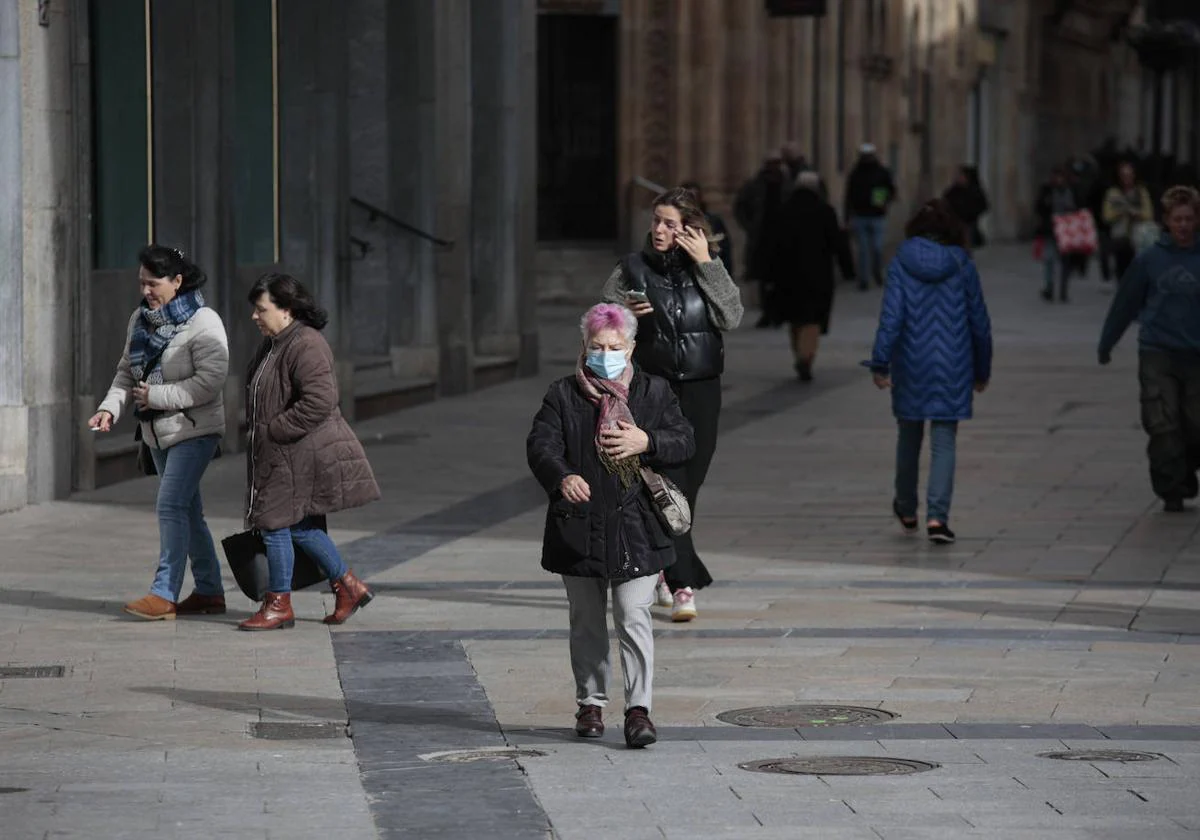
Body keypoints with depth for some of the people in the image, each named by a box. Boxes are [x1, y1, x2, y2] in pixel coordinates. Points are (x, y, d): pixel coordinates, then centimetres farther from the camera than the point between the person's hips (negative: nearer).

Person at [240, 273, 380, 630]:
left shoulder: (306, 346, -20)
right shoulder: (273, 343, 13)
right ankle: (348, 586, 23)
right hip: (278, 454, 10)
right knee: (299, 526, 14)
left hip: (299, 454, -10)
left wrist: (272, 430, -22)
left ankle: (279, 604, 8)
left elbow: (319, 402, -27)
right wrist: (259, 433, 14)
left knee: (276, 523, -4)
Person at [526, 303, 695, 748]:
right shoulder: (563, 396, 2)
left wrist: (647, 442, -16)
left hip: (634, 529, -1)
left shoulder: (654, 392, 7)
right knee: (587, 623, 12)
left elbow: (685, 441, 4)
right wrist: (562, 477, -32)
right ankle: (591, 703, 25)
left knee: (634, 618, -9)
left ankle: (638, 708, -7)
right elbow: (540, 444, -11)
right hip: (579, 527, 1)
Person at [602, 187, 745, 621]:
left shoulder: (707, 269, 6)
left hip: (701, 392, 2)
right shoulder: (631, 269, 3)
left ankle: (662, 570, 30)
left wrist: (706, 264, -13)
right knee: (669, 487, -14)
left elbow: (731, 317, -9)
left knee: (687, 488, 9)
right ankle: (682, 585, -17)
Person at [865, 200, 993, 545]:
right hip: (952, 366, -1)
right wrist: (982, 370, 13)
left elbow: (891, 314, -12)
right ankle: (937, 515, -15)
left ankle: (907, 511, 34)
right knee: (944, 441, 1)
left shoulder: (901, 263, -4)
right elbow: (979, 322, 3)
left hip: (911, 364, 1)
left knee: (909, 436, 18)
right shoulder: (961, 265, -1)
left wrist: (880, 362, -11)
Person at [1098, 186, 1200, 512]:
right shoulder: (1149, 260, 2)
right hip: (1156, 354, 0)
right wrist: (1105, 344, 17)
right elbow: (1126, 303, 11)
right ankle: (1171, 491, 3)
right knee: (1163, 426, -6)